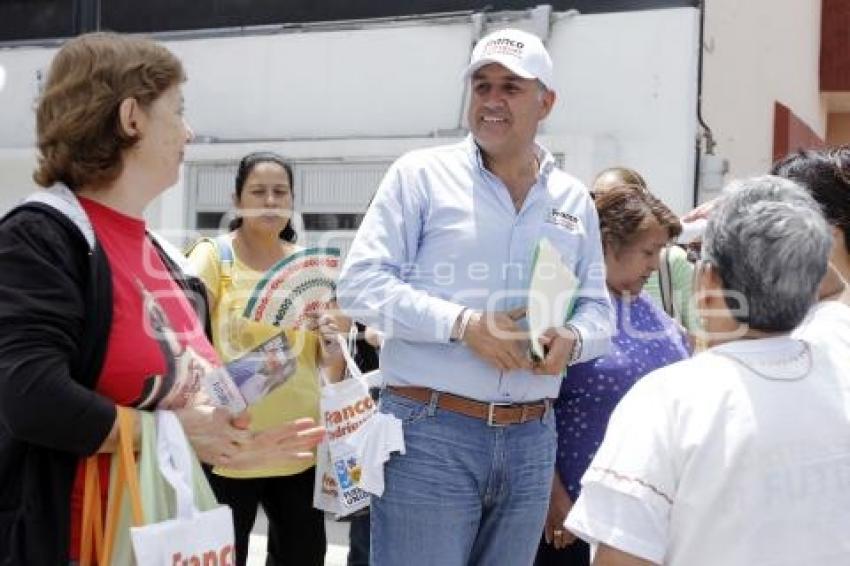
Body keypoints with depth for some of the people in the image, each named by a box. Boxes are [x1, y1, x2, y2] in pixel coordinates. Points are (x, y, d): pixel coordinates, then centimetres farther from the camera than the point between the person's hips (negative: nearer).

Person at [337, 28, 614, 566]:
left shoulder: (574, 199, 12)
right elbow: (362, 284, -7)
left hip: (532, 440, 4)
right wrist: (464, 325, -19)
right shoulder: (422, 173, -1)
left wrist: (572, 339, -10)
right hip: (431, 431, -4)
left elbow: (599, 309, 14)